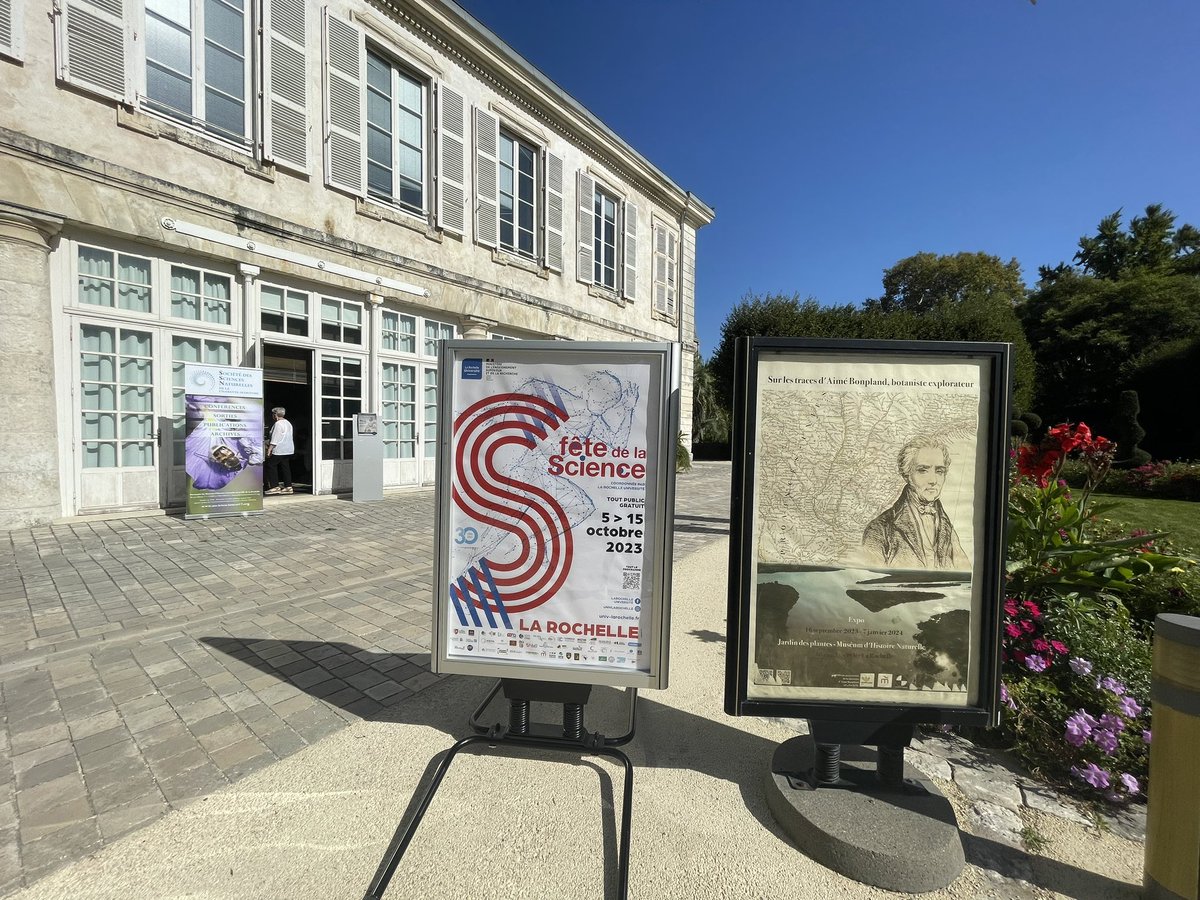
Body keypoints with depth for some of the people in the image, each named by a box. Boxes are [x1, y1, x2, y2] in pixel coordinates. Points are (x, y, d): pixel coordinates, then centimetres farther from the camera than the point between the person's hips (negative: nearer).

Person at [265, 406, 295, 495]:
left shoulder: (278, 424, -13)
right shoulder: (288, 423, 14)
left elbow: (275, 439, -18)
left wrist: (269, 449, -16)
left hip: (279, 450, -9)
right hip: (289, 449, 9)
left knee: (271, 465, 1)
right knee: (285, 467, 10)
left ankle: (274, 486, 0)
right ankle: (288, 486, 9)